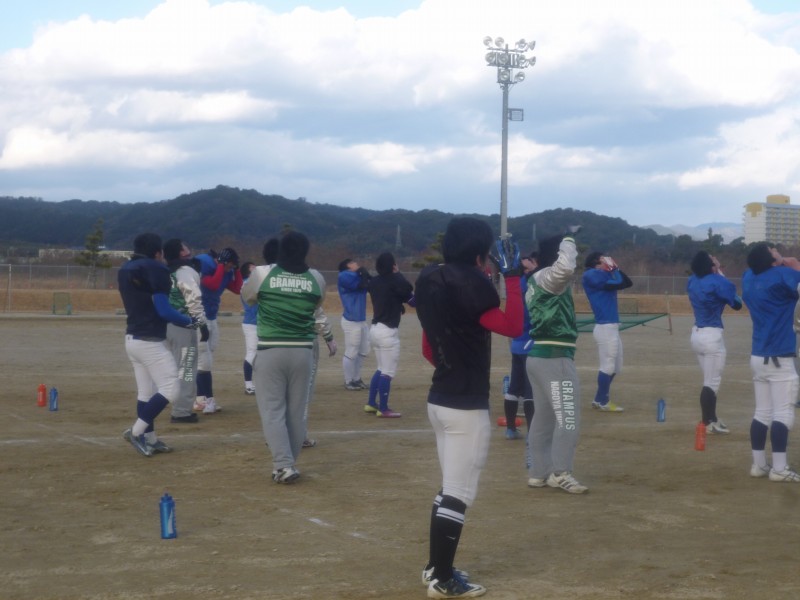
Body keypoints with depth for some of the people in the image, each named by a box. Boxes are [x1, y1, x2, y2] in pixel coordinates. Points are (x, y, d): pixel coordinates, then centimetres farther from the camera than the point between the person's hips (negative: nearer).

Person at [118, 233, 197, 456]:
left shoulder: (125, 270, 11)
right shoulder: (155, 270, -14)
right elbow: (163, 310, -18)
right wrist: (189, 321, -6)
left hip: (132, 339, 9)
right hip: (150, 342, -9)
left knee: (145, 391, 14)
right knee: (170, 389, -6)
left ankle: (149, 439, 17)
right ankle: (137, 431, -10)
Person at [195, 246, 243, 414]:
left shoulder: (226, 271, 6)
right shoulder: (203, 265, -18)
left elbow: (237, 289, 7)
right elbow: (213, 285, -28)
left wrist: (236, 269, -1)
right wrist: (221, 266, -21)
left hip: (212, 318, 9)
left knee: (206, 361, 11)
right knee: (204, 361, -9)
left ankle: (201, 400, 17)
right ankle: (207, 399, -5)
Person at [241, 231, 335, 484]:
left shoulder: (262, 273, -5)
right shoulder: (316, 278, 1)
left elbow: (248, 297, 14)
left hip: (271, 351, -2)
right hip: (302, 351, 2)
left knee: (272, 410, 2)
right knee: (297, 412, 12)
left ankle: (284, 465, -11)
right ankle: (288, 464, 16)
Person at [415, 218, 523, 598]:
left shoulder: (431, 281, 11)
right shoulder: (470, 283, -16)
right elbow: (513, 327, -19)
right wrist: (512, 276, -14)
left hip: (439, 399, 9)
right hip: (466, 405, -9)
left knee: (450, 487, 19)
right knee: (459, 493, -2)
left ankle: (435, 567, 26)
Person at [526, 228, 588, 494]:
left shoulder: (536, 281, 17)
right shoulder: (547, 277, -13)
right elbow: (566, 268, -33)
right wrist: (569, 237, -20)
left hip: (539, 355, 10)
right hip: (555, 357, -10)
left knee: (544, 418, 14)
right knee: (568, 419, -7)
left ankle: (539, 472, 18)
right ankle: (560, 473, -8)